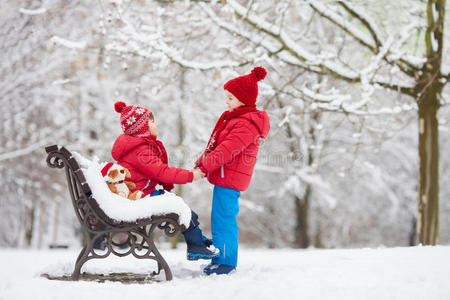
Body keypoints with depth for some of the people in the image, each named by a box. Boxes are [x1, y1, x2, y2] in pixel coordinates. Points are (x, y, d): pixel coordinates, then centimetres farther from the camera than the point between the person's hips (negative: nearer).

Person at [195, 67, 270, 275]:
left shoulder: (247, 124, -16)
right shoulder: (235, 117, 18)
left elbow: (227, 149, -24)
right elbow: (215, 145, 22)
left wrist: (204, 166, -25)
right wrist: (200, 163, 13)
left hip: (230, 178, -11)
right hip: (225, 177, 11)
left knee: (223, 218, -8)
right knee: (222, 218, 15)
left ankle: (225, 262, -3)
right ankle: (220, 259, 22)